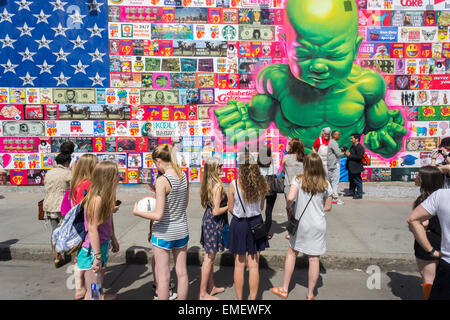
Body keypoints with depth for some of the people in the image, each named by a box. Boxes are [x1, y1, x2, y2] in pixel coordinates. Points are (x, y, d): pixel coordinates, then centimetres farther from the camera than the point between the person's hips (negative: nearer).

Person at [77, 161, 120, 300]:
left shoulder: (105, 197, 4)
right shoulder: (97, 199, -25)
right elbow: (92, 229, -24)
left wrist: (113, 239, 21)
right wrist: (97, 256, -21)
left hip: (102, 245, 9)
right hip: (93, 249, -9)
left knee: (100, 282, 27)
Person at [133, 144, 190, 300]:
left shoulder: (162, 181, -22)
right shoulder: (184, 176, -2)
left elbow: (158, 215, -22)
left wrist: (137, 212, -8)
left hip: (163, 233, -6)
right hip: (181, 231, 6)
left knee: (163, 276, 9)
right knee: (182, 272, 17)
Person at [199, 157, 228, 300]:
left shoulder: (208, 183, 5)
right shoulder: (218, 185, -21)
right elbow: (216, 211, -23)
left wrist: (226, 202, 14)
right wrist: (230, 206, -10)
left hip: (208, 219, 9)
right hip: (214, 222, -9)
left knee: (210, 256, 18)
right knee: (209, 257, 2)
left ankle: (211, 287, 32)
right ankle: (203, 293, 14)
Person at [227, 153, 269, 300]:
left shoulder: (234, 184, -15)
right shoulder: (261, 183, -8)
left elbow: (231, 208, -5)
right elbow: (261, 207, 4)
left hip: (239, 224, -2)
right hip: (256, 223, 2)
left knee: (239, 265, 13)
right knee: (254, 266, 12)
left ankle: (239, 298, 25)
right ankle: (253, 298, 23)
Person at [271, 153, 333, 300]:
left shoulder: (298, 180, -10)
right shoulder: (325, 184, -3)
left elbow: (290, 197, -25)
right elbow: (328, 207, 4)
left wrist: (288, 207, -5)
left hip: (301, 224, -1)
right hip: (318, 225, 1)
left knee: (291, 253, 16)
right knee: (314, 259, 8)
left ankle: (284, 289, 24)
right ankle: (310, 294, 22)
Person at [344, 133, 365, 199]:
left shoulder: (360, 147, -16)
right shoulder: (353, 146, 14)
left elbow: (359, 157, -26)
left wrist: (350, 155, -20)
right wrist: (347, 154, 4)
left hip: (356, 168, -10)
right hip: (351, 167, 10)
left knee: (357, 181, 0)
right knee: (351, 180, 18)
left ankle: (359, 194, 9)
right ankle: (351, 192, 31)